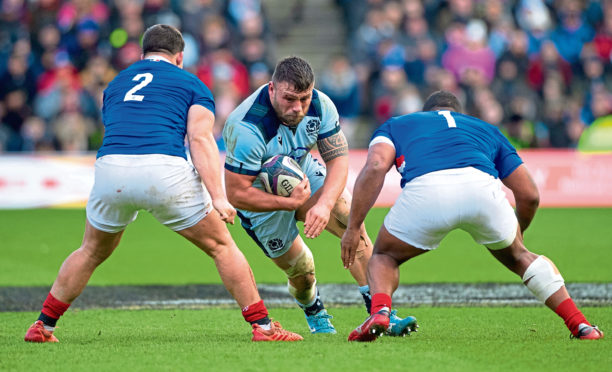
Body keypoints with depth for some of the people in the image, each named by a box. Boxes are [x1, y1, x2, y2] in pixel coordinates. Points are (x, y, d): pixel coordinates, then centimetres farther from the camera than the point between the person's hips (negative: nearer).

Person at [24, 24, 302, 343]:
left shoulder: (116, 84, 31)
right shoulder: (191, 84, 17)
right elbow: (200, 138, 2)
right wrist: (218, 197, -6)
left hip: (110, 172, 4)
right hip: (164, 170, -3)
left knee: (91, 253, 27)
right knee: (221, 246, 12)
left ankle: (43, 327, 29)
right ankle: (263, 326, 9)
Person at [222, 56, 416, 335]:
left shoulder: (319, 105, -21)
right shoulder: (247, 128, -36)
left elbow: (339, 157, -16)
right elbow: (236, 193, -32)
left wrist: (325, 203, -33)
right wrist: (291, 202, -31)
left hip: (302, 172, 4)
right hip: (260, 195, -4)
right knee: (301, 270, -4)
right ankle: (314, 313, 33)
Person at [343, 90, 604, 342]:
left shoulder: (395, 125, 35)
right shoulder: (487, 129, 40)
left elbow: (375, 167, 12)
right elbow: (529, 195, 32)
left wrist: (353, 227, 13)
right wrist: (518, 233, 51)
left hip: (425, 188, -2)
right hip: (482, 186, 2)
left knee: (384, 257, 26)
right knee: (517, 256, 31)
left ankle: (379, 312, -3)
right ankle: (579, 323, 21)